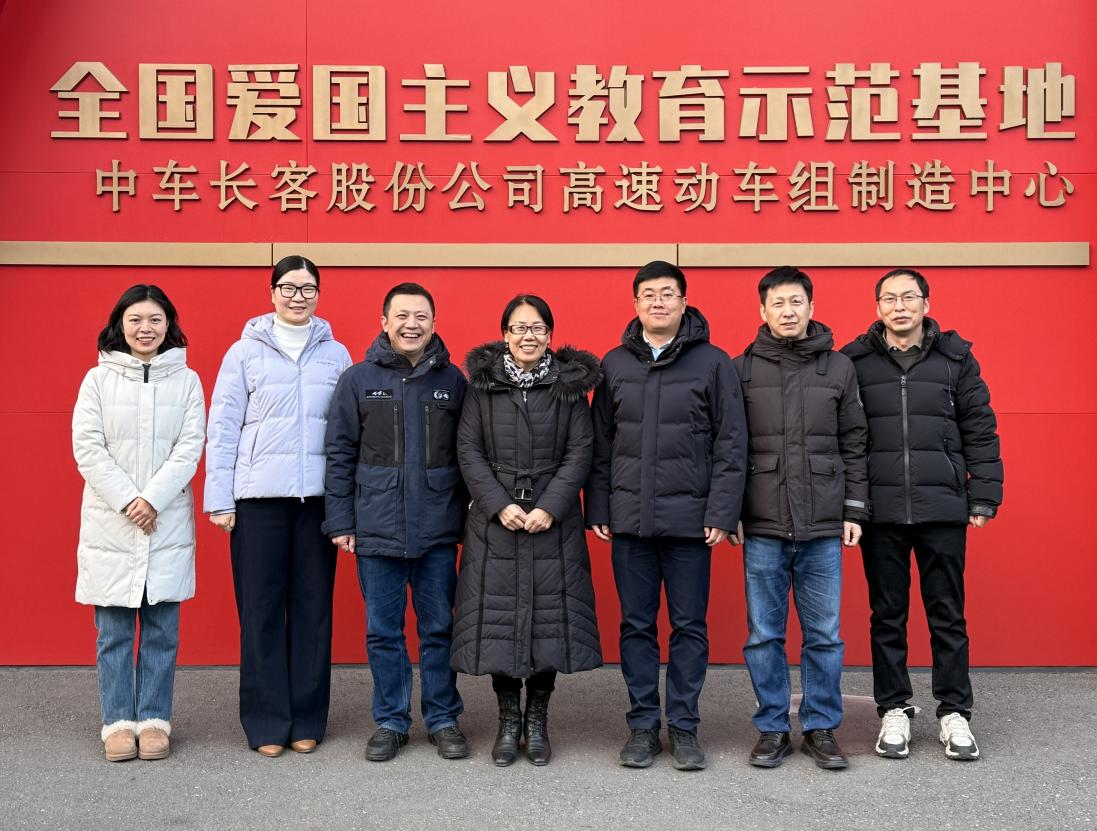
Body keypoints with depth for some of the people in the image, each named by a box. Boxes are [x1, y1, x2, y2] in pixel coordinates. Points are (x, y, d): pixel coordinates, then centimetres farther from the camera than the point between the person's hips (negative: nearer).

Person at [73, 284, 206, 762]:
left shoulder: (186, 380, 4)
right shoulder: (98, 379, 4)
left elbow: (190, 448, -2)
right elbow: (87, 448, -2)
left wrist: (153, 498, -13)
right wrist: (126, 500, -12)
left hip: (167, 522, 0)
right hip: (109, 523, 0)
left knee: (162, 630, 5)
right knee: (113, 632, 5)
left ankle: (154, 720, 16)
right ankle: (118, 723, 16)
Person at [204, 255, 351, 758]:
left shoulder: (336, 354, 9)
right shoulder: (245, 352, 5)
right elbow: (222, 428, 3)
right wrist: (219, 498, -3)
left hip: (318, 496, 1)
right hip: (259, 496, -1)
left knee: (313, 606, 5)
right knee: (261, 608, 1)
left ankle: (307, 720, 16)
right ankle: (266, 723, 12)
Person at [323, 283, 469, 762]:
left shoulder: (453, 380, 4)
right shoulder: (358, 380, 2)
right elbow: (339, 455, 2)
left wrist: (469, 516, 3)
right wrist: (340, 522, -2)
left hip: (438, 531, 0)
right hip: (376, 530, 0)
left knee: (439, 628, 9)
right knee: (383, 631, 8)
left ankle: (443, 719, 23)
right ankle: (390, 722, 22)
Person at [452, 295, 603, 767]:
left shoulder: (570, 384, 4)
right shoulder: (483, 383, 4)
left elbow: (579, 453, -1)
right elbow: (469, 450, 1)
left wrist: (550, 507, -12)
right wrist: (500, 505, -11)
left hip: (552, 521, 0)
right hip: (495, 521, 0)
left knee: (549, 615, 2)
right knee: (497, 617, 2)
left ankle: (537, 721, 18)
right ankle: (508, 720, 18)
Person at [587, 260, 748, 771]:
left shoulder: (713, 362, 0)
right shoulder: (614, 364, 9)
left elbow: (730, 444, -3)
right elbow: (600, 444, 10)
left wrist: (721, 513, -9)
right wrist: (597, 509, 5)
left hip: (689, 519, -2)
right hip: (629, 519, 2)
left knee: (689, 626, 5)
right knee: (636, 626, 8)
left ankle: (683, 726, 17)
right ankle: (643, 725, 20)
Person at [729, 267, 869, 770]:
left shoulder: (839, 368, 7)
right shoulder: (742, 370, 4)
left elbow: (854, 445, 8)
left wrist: (854, 510, 3)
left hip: (824, 527, 1)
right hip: (762, 527, 0)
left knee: (824, 634, 6)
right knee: (764, 634, 6)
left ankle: (821, 729, 20)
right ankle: (772, 729, 18)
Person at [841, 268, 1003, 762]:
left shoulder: (956, 358, 5)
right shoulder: (854, 362, 3)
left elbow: (980, 433, 6)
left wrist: (983, 498, 1)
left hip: (943, 509, 0)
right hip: (880, 511, 0)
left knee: (948, 615, 7)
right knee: (887, 616, 8)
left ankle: (954, 713, 19)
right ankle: (894, 712, 20)